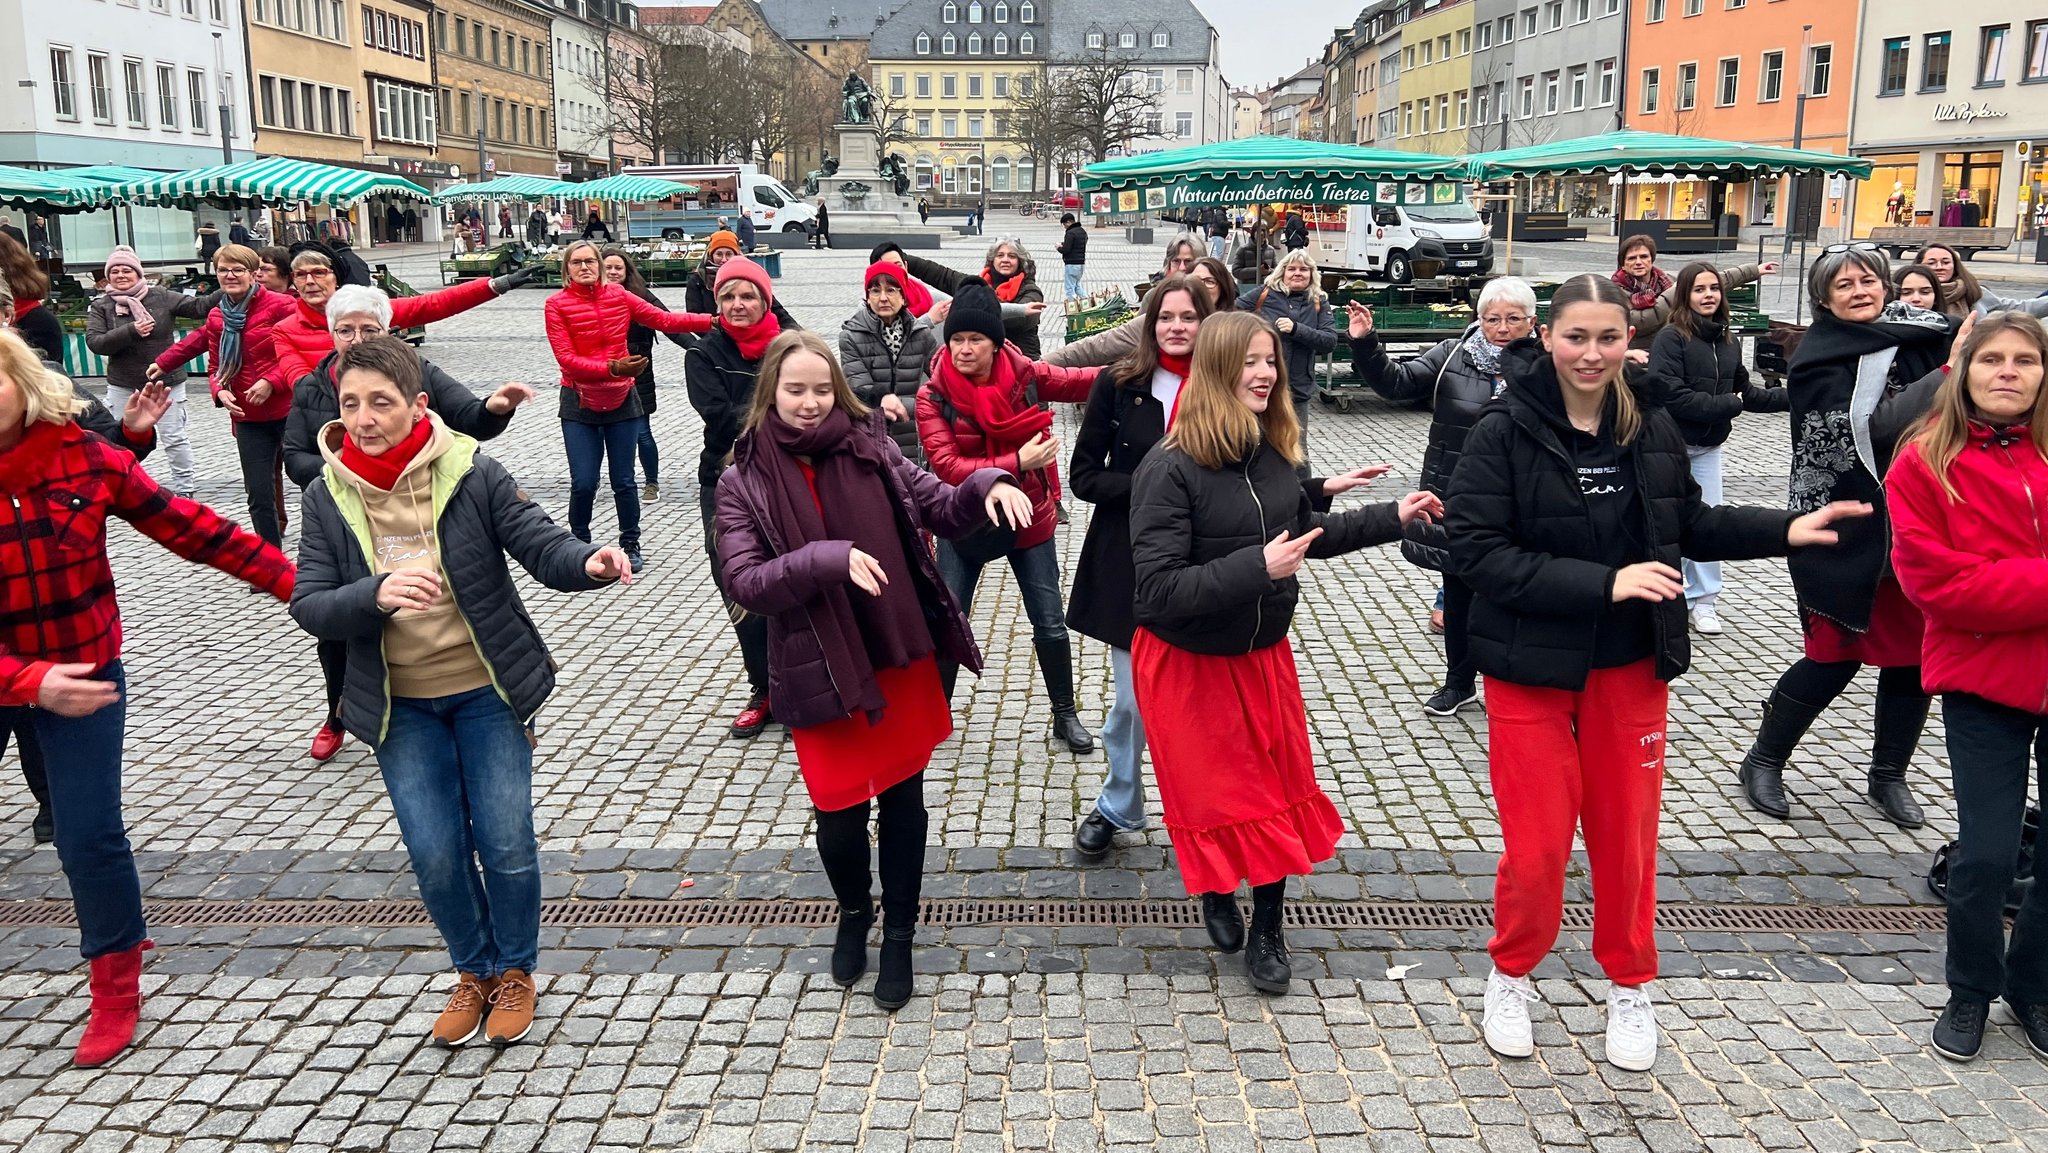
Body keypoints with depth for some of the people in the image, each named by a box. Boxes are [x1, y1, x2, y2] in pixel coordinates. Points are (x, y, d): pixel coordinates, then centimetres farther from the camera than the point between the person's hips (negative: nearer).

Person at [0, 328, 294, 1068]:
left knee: (89, 834, 2)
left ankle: (116, 989, 23)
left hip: (84, 671, 0)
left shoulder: (83, 458, -13)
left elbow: (188, 528, -8)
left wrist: (291, 580, -11)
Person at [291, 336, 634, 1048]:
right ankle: (474, 971, 31)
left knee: (506, 842, 1)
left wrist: (591, 563, -38)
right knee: (435, 852, 5)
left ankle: (515, 970, 27)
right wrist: (376, 594, -29)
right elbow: (308, 604, -8)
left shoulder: (471, 474, -11)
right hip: (399, 706, 2)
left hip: (486, 692, -2)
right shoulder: (327, 496, -4)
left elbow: (541, 546, -15)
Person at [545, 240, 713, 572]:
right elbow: (566, 358, -15)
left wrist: (715, 320, -8)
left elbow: (665, 319, -1)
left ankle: (630, 545, 24)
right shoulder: (557, 304, -9)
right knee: (583, 483, -4)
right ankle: (578, 543, 18)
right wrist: (612, 367, -25)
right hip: (579, 404, -2)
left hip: (621, 400, 2)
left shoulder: (618, 296, 0)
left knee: (624, 481, 7)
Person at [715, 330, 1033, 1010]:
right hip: (820, 673, -1)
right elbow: (744, 582, -13)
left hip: (902, 659, 2)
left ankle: (899, 936, 33)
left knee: (903, 799, 12)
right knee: (840, 813, 5)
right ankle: (854, 914, 39)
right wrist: (828, 558, -28)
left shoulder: (870, 450, -1)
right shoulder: (744, 482, -5)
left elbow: (942, 509, 2)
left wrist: (987, 485, -19)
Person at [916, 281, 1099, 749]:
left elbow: (1082, 382, -1)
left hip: (1028, 518, 1)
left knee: (1050, 623, 9)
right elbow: (947, 467, -23)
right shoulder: (934, 395, -16)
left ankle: (1065, 715, 28)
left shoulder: (1025, 375, -12)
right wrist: (1017, 462, -31)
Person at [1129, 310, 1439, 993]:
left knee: (1281, 783, 12)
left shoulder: (1272, 453, -4)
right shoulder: (1170, 469, -24)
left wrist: (1394, 516, 10)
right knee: (1213, 789, 8)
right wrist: (1257, 567, -34)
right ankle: (1217, 895, 38)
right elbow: (1160, 588, -28)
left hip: (1263, 650, 6)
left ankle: (1267, 931, 29)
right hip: (1186, 660, -6)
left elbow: (1307, 529, 14)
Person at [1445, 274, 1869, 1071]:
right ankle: (1512, 975, 27)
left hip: (1631, 667, 4)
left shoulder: (1652, 429, 1)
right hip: (1533, 669, -4)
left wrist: (1788, 529, 2)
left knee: (1626, 835, 13)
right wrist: (1604, 582, -24)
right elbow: (1475, 551, -20)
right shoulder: (1503, 433, -14)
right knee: (1537, 843, 2)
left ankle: (1630, 985, 33)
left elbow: (1689, 524, 15)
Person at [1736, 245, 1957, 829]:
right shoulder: (1819, 359, -8)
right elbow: (1872, 428, -19)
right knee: (1835, 657, -1)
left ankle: (1888, 775, 27)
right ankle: (1763, 762, 18)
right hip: (1845, 533, -5)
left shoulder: (1916, 338, 6)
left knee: (1913, 654, 9)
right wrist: (1949, 375, -23)